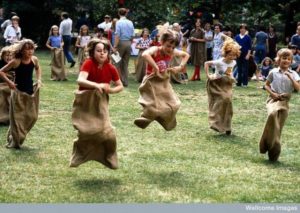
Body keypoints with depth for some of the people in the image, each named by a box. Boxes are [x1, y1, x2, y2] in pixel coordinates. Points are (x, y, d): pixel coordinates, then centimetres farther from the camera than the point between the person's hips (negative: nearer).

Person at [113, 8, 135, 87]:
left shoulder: (119, 22, -10)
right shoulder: (130, 23, 5)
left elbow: (117, 35, -16)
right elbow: (132, 35, 8)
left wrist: (115, 46, -15)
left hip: (121, 43, -5)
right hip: (128, 43, 5)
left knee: (118, 63, 5)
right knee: (125, 64, 11)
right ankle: (125, 82, 11)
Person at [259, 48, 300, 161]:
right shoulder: (273, 72, 2)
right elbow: (266, 85, 11)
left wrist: (290, 77, -15)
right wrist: (272, 93, -7)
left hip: (284, 101, 2)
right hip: (273, 99, -2)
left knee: (278, 127, 2)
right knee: (273, 114, -35)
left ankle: (274, 153, 12)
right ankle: (268, 143, -26)